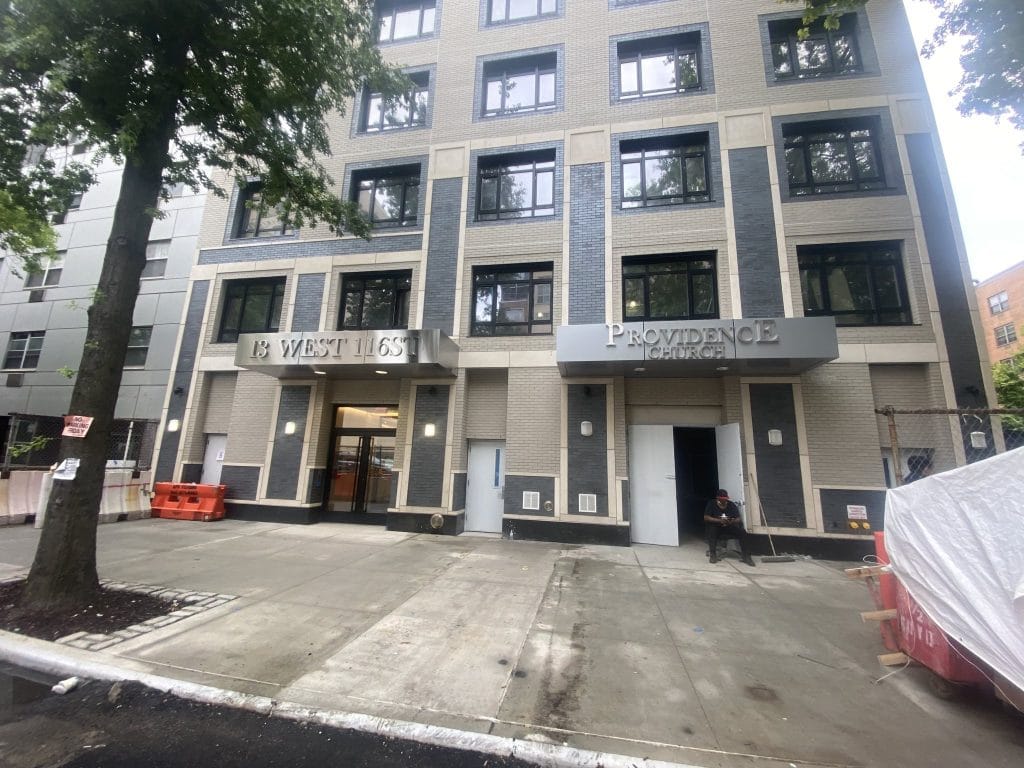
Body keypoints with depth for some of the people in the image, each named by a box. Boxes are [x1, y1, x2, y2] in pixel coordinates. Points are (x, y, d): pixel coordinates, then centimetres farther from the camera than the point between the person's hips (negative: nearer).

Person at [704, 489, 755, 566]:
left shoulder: (732, 505, 0)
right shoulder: (711, 504, -8)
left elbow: (739, 519, -6)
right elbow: (706, 517, -16)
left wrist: (732, 521, -30)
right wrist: (720, 520, -30)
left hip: (729, 527, 3)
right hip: (715, 527, -3)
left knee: (742, 532, -22)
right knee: (711, 530, -35)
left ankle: (745, 555, -7)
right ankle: (712, 554, -23)